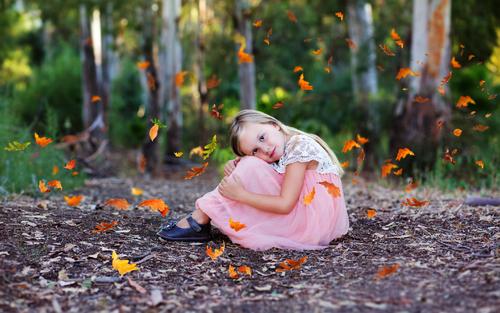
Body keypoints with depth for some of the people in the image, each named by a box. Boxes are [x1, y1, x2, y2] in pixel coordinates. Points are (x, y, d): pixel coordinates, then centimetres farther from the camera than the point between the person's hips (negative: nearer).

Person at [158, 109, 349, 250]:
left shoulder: (299, 146, -16)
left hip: (316, 218, -10)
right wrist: (236, 166, -15)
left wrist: (240, 194, -19)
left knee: (252, 167, -16)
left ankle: (201, 220, -8)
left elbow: (285, 204, -22)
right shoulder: (281, 154, 11)